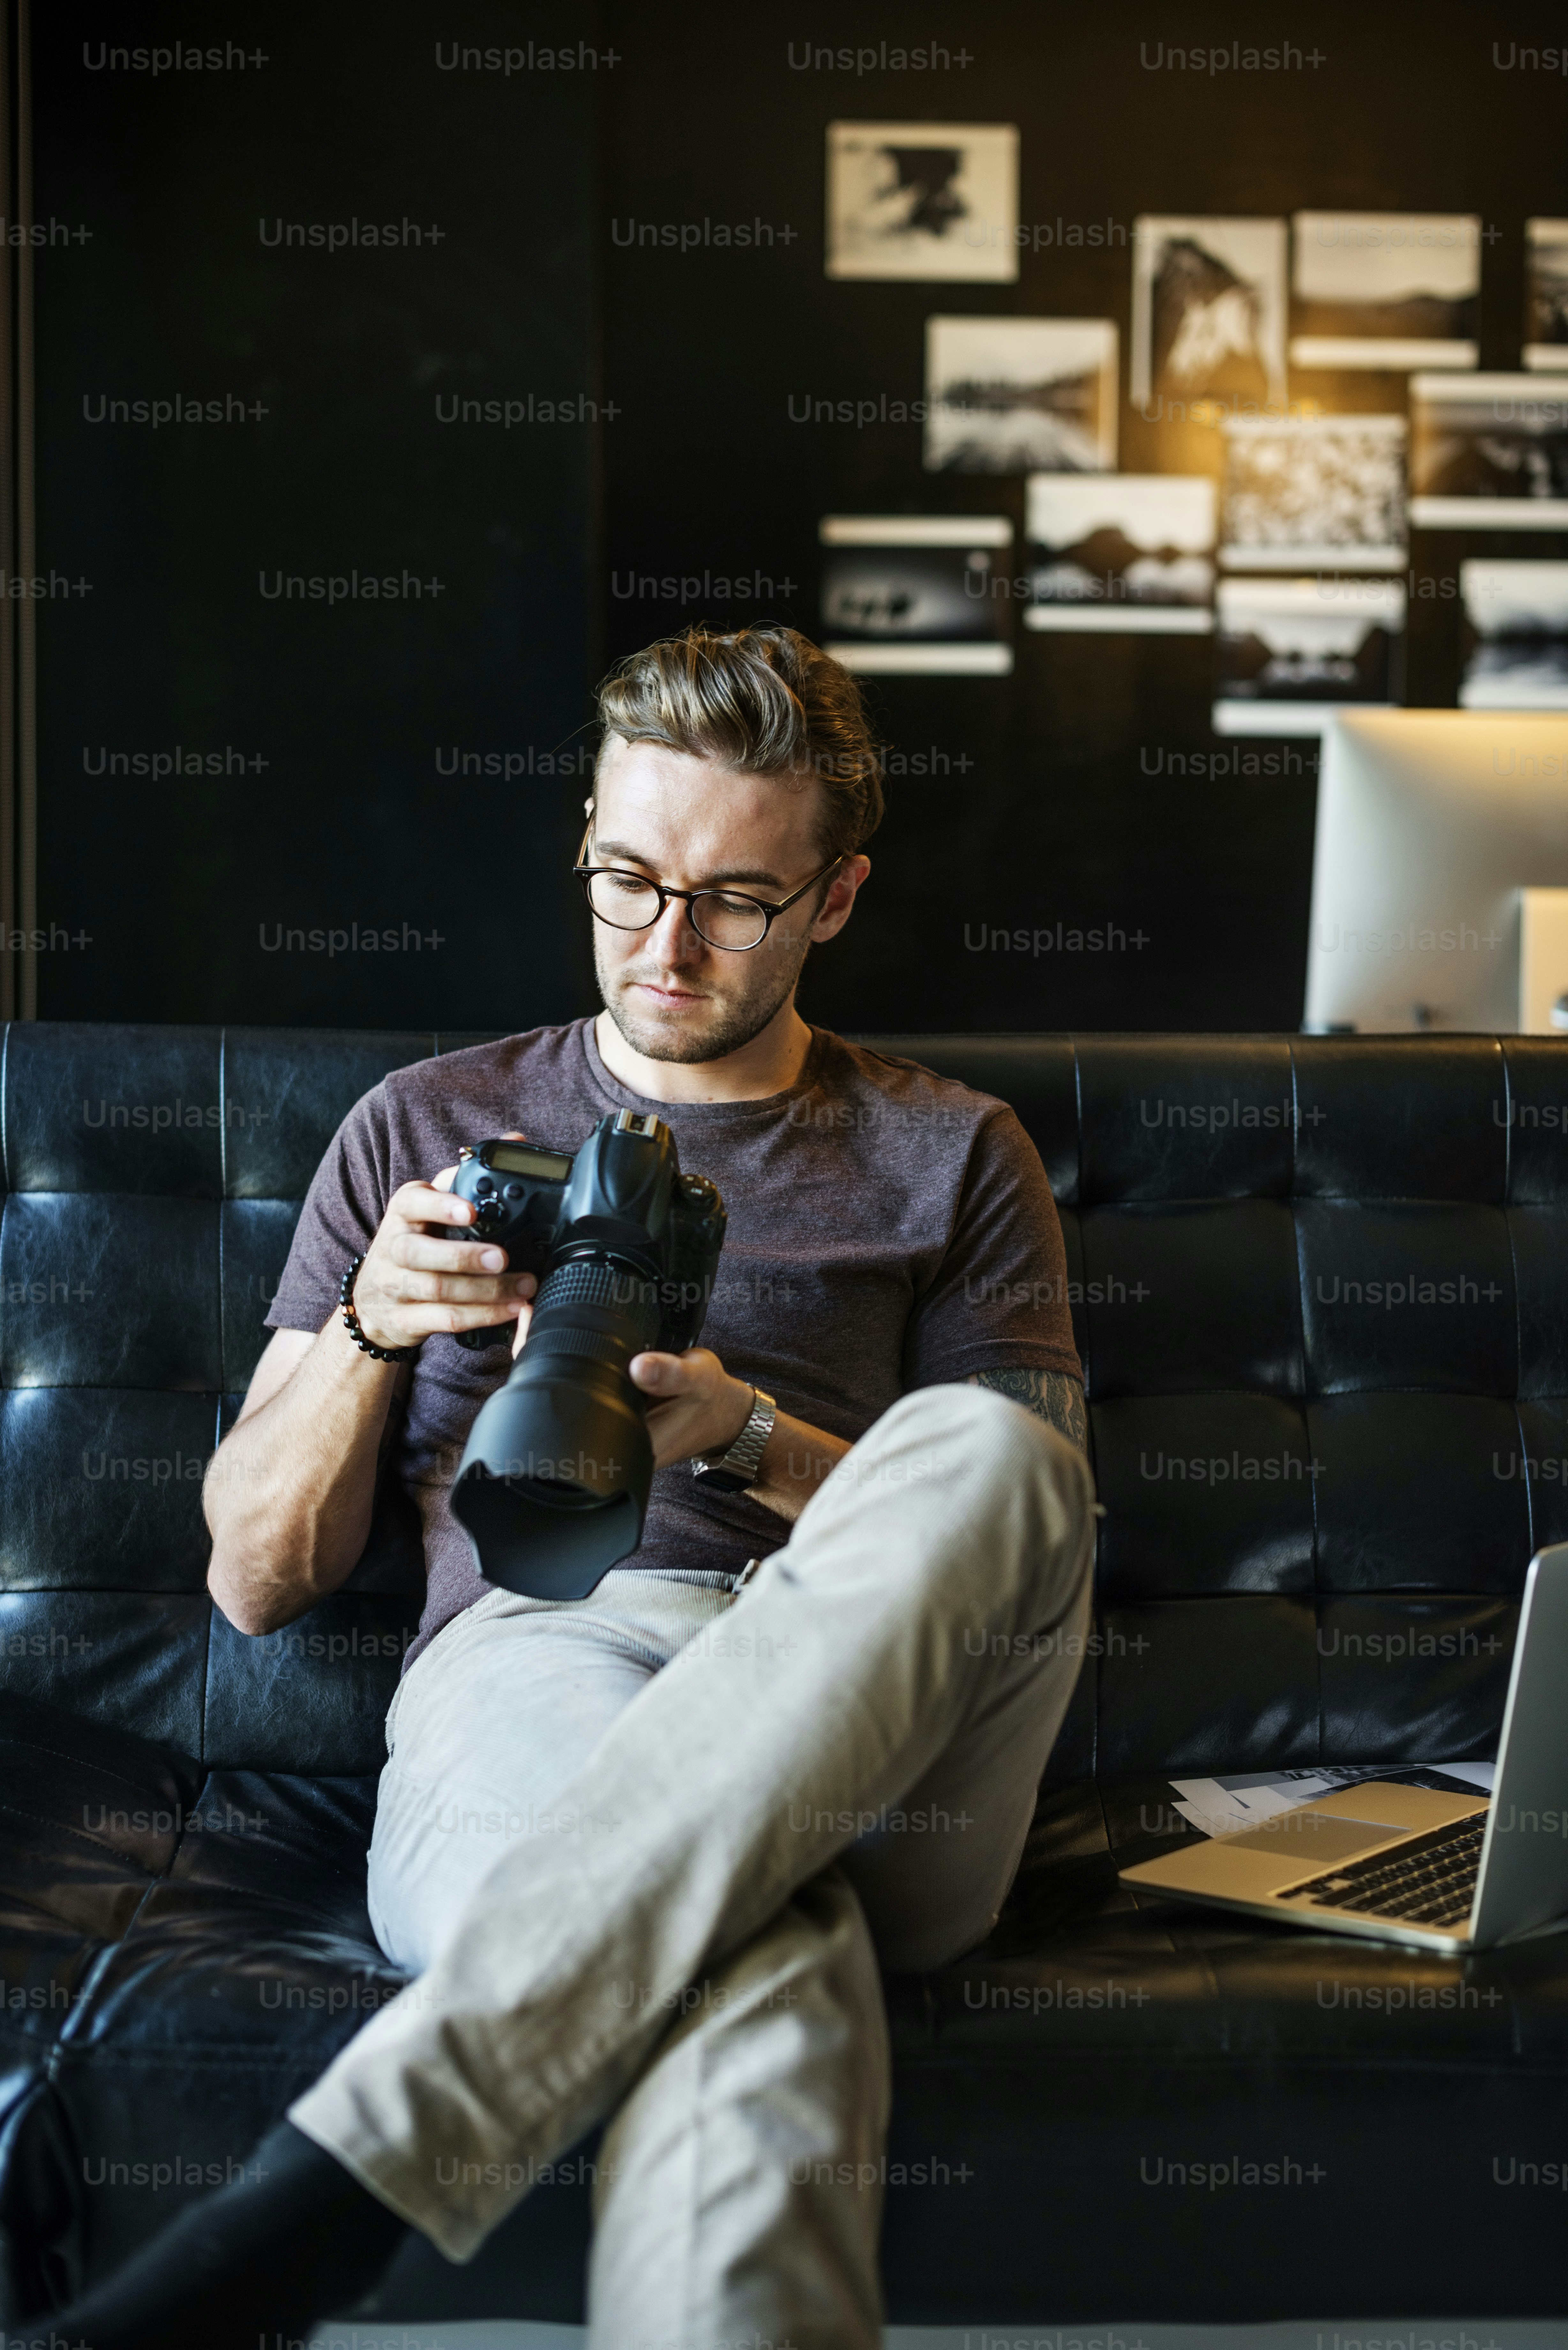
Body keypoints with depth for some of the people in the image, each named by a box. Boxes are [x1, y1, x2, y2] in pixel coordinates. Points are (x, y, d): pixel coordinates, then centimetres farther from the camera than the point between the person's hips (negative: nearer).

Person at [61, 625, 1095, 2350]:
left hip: (880, 1739, 1)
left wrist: (741, 1439, -5)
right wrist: (370, 1334, 1)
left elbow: (1015, 1547, 11)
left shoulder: (948, 1157, 21)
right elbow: (257, 1580, 21)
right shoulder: (425, 1127, 23)